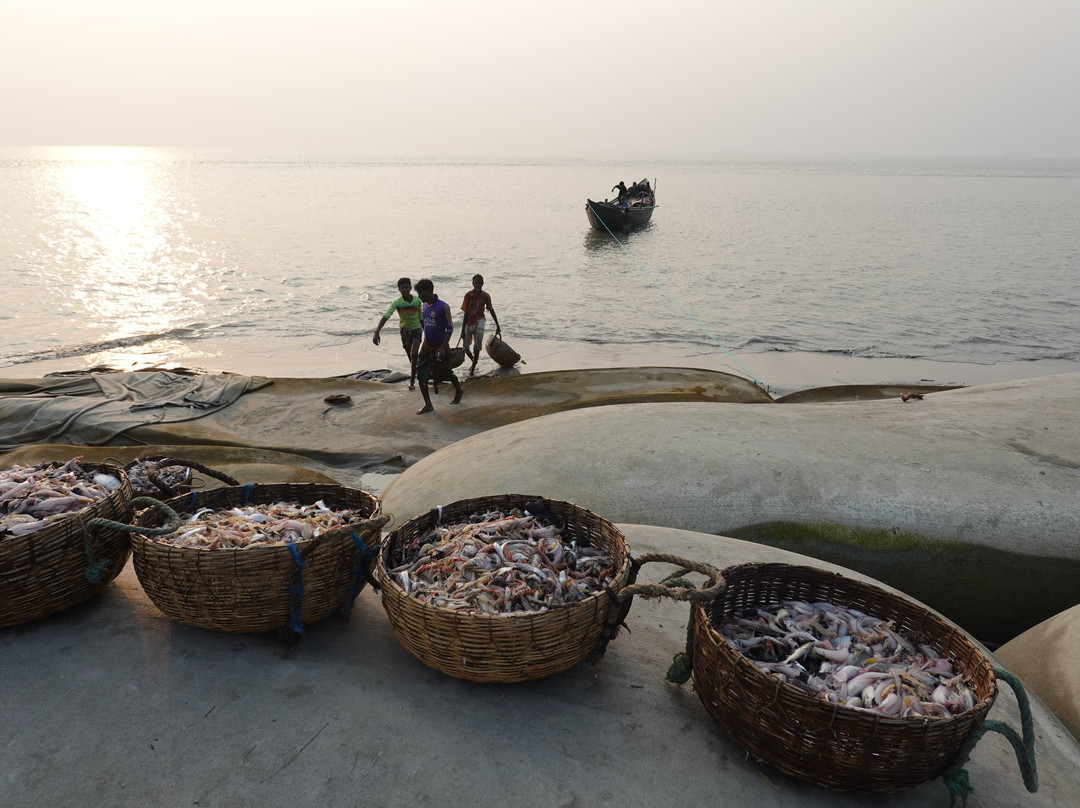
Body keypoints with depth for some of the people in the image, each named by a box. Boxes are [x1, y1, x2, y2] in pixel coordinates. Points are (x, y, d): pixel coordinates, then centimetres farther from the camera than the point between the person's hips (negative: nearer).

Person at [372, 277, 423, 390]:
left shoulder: (417, 301, -12)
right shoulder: (397, 303, -17)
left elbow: (420, 317, 3)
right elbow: (385, 317, -28)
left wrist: (426, 332, 11)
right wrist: (376, 332, -40)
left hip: (416, 329, -1)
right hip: (405, 331, 1)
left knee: (414, 354, -19)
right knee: (411, 357, 11)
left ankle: (412, 381, -11)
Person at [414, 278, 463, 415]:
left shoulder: (442, 307, -17)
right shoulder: (424, 307, 5)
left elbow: (450, 328, -16)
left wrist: (443, 348, -22)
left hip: (440, 347, -6)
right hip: (427, 347, 6)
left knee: (446, 373, 8)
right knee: (421, 375, -2)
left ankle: (458, 392, 37)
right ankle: (428, 405, 5)